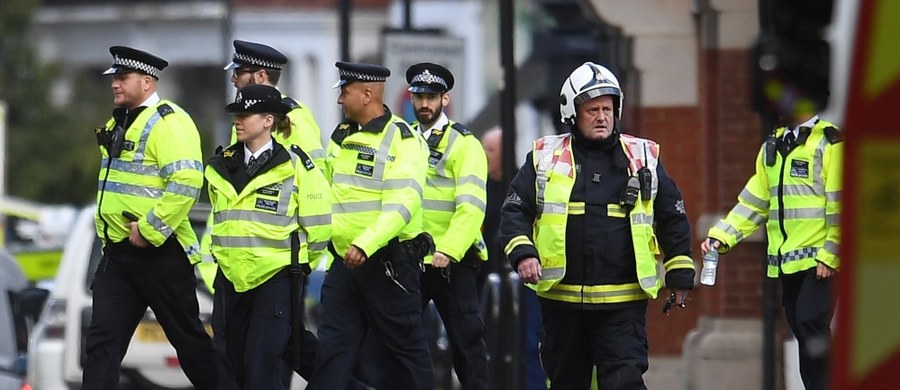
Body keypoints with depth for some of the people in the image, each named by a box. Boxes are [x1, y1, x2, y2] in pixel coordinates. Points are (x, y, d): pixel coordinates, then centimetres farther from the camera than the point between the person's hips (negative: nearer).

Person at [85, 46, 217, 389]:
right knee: (102, 338, 1)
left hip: (159, 253, -8)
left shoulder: (168, 122, -14)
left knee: (187, 335, 4)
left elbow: (186, 182, -26)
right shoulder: (118, 124, 15)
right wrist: (108, 233, 19)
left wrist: (150, 231, -23)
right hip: (117, 251, 9)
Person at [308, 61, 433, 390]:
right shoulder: (341, 136, 13)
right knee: (331, 350, 4)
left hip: (388, 263, -7)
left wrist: (366, 244, -32)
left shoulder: (403, 140, -11)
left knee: (405, 347, 2)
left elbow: (403, 204, -22)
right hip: (344, 263, 7)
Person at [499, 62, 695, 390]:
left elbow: (672, 218, 14)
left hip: (623, 304, -1)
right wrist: (522, 252, -12)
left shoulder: (642, 157, 8)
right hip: (561, 298, 1)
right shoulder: (545, 157, 6)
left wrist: (680, 274, 12)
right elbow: (515, 211, 5)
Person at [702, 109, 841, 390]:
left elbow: (840, 205, -12)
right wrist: (721, 236, 7)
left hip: (820, 261, -8)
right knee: (802, 335, 7)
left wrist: (830, 256, -16)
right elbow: (754, 200, 18)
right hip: (787, 261, 8)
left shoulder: (828, 142, -8)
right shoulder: (773, 147, 17)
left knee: (810, 324, -18)